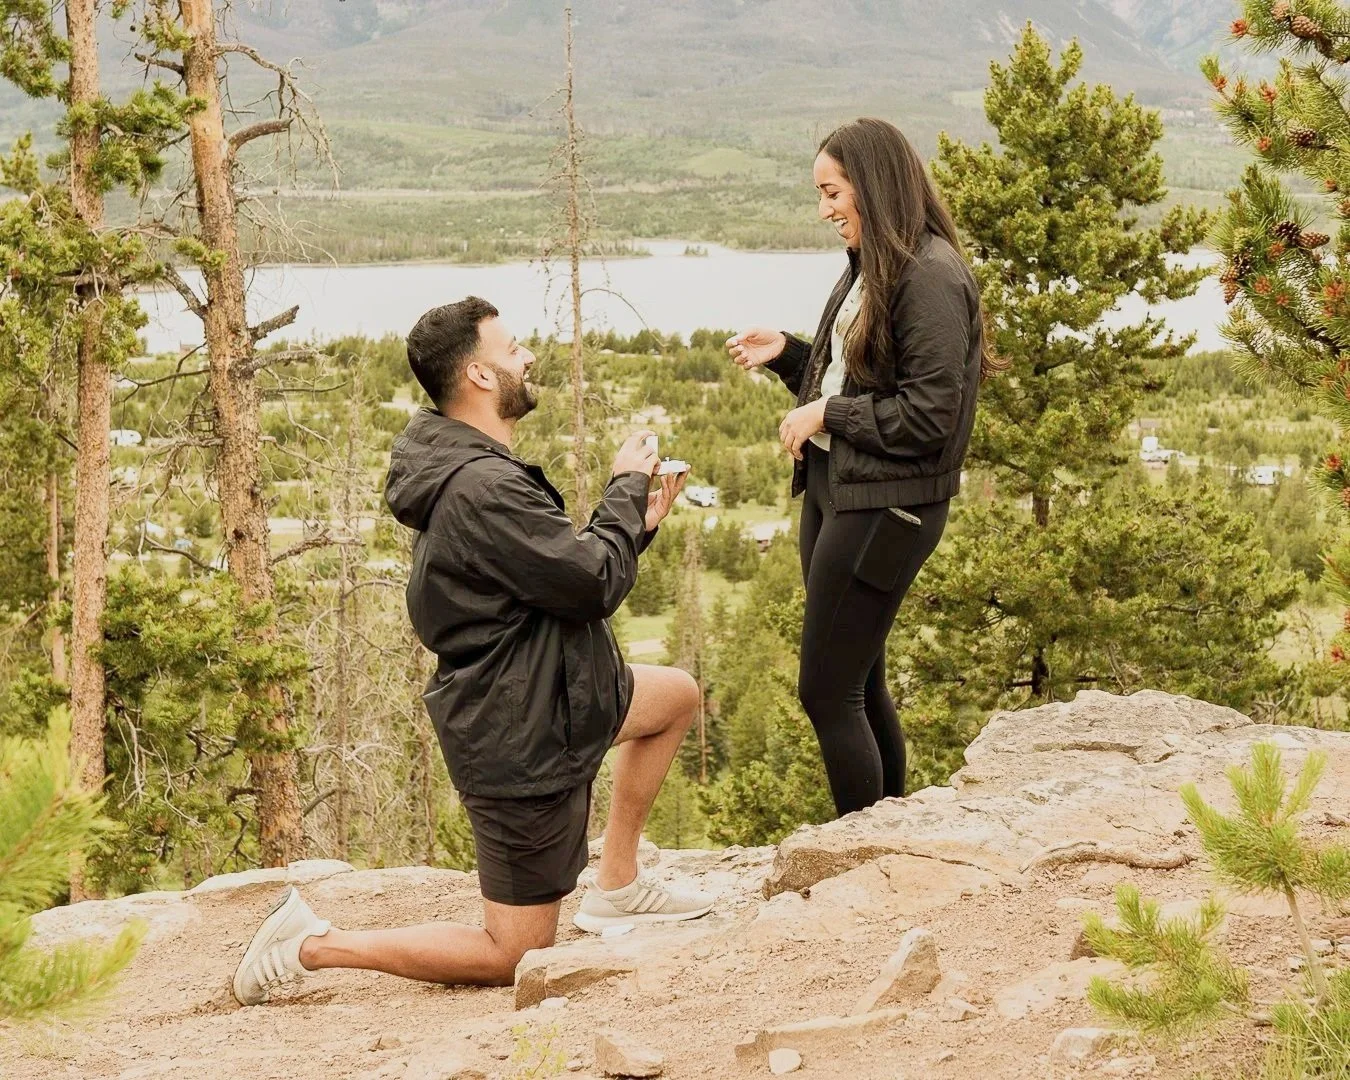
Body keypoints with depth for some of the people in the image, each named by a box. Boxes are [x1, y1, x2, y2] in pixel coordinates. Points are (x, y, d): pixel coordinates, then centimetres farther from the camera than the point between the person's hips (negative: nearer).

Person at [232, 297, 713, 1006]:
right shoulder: (484, 489, -27)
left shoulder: (471, 473, 7)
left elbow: (567, 571, 15)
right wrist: (627, 486, -9)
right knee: (512, 958, 1)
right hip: (522, 742, -10)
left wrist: (635, 524, 3)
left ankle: (616, 888, 26)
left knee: (679, 695, 27)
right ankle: (312, 945, 3)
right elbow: (594, 586, -24)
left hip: (548, 698, 10)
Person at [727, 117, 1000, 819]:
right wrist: (786, 354, 6)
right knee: (858, 684, 15)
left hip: (884, 507, -9)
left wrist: (826, 414, -13)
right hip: (831, 487, 9)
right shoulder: (870, 270, 12)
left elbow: (927, 416, -20)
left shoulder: (932, 279, -16)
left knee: (826, 691, -5)